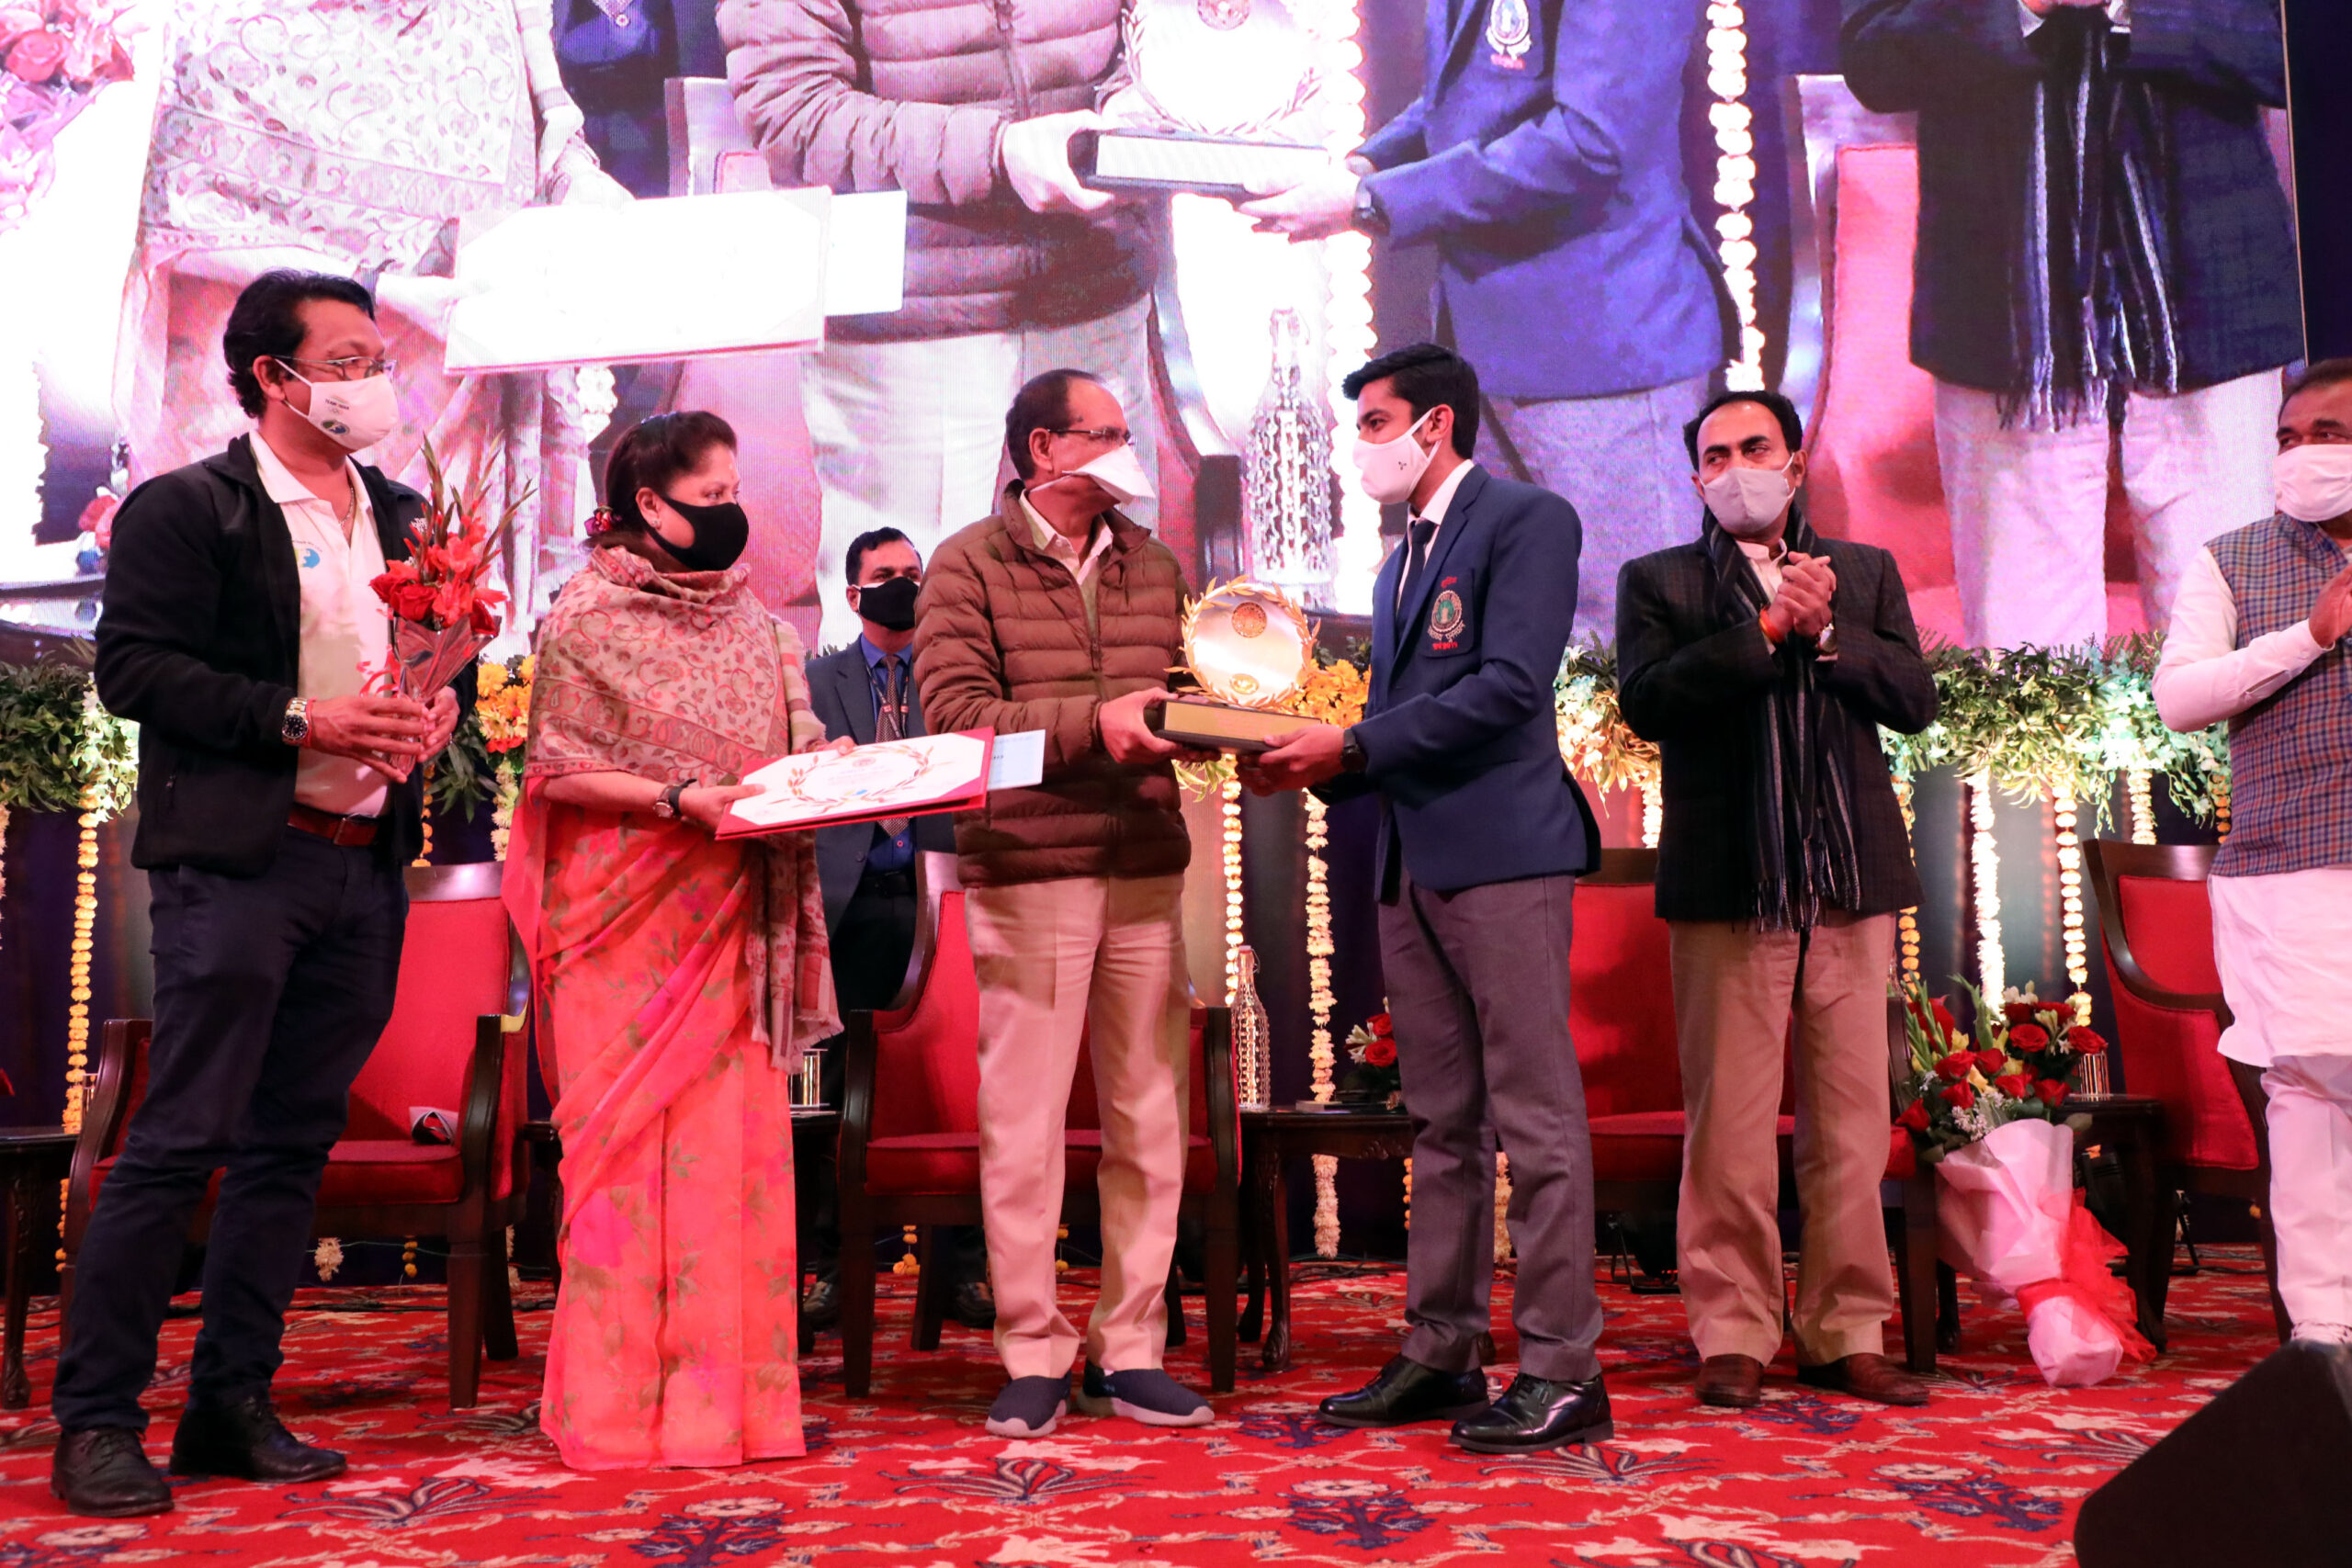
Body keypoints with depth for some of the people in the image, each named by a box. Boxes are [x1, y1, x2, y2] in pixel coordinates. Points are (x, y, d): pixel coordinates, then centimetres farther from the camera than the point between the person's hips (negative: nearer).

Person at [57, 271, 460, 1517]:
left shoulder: (403, 517, 18)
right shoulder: (183, 510, -1)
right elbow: (133, 666, -9)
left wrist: (436, 711, -1)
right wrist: (298, 721, -17)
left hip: (367, 865, 6)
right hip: (237, 861, -6)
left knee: (295, 1142, 10)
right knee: (182, 1137, -5)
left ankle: (232, 1407, 20)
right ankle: (95, 1418, 7)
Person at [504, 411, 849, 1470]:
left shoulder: (752, 624, 14)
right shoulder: (589, 617, -2)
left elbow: (787, 750, 16)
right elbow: (560, 771, -6)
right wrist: (683, 800, -18)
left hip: (732, 915, 5)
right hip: (626, 909, -5)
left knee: (734, 1133, 3)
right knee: (628, 1135, -2)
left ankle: (726, 1386, 10)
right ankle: (622, 1401, 7)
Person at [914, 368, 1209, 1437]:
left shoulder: (1153, 568, 18)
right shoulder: (968, 566, 2)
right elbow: (956, 714, -9)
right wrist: (1093, 721, -17)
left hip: (1146, 871, 5)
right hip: (1026, 873, -5)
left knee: (1149, 1122, 6)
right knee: (1023, 1127, 0)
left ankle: (1129, 1355, 17)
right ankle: (1032, 1359, 12)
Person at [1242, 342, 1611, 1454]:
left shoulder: (1526, 519, -4)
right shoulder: (1401, 564, 23)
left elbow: (1509, 687, -16)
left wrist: (1352, 746, -15)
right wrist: (1312, 766, 3)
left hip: (1502, 854, -8)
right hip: (1413, 861, 9)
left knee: (1535, 1116, -4)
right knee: (1441, 1123, 12)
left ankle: (1562, 1369, 3)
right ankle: (1442, 1353, 20)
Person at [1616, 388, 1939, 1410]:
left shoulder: (1865, 572, 17)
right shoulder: (1658, 581, 10)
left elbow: (1915, 699, 6)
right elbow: (1646, 701, -7)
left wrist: (1825, 633, -8)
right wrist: (1769, 628, -11)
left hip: (1851, 877, 3)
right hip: (1727, 884, -2)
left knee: (1852, 1116, 5)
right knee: (1728, 1120, -1)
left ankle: (1847, 1335, 15)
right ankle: (1734, 1338, 9)